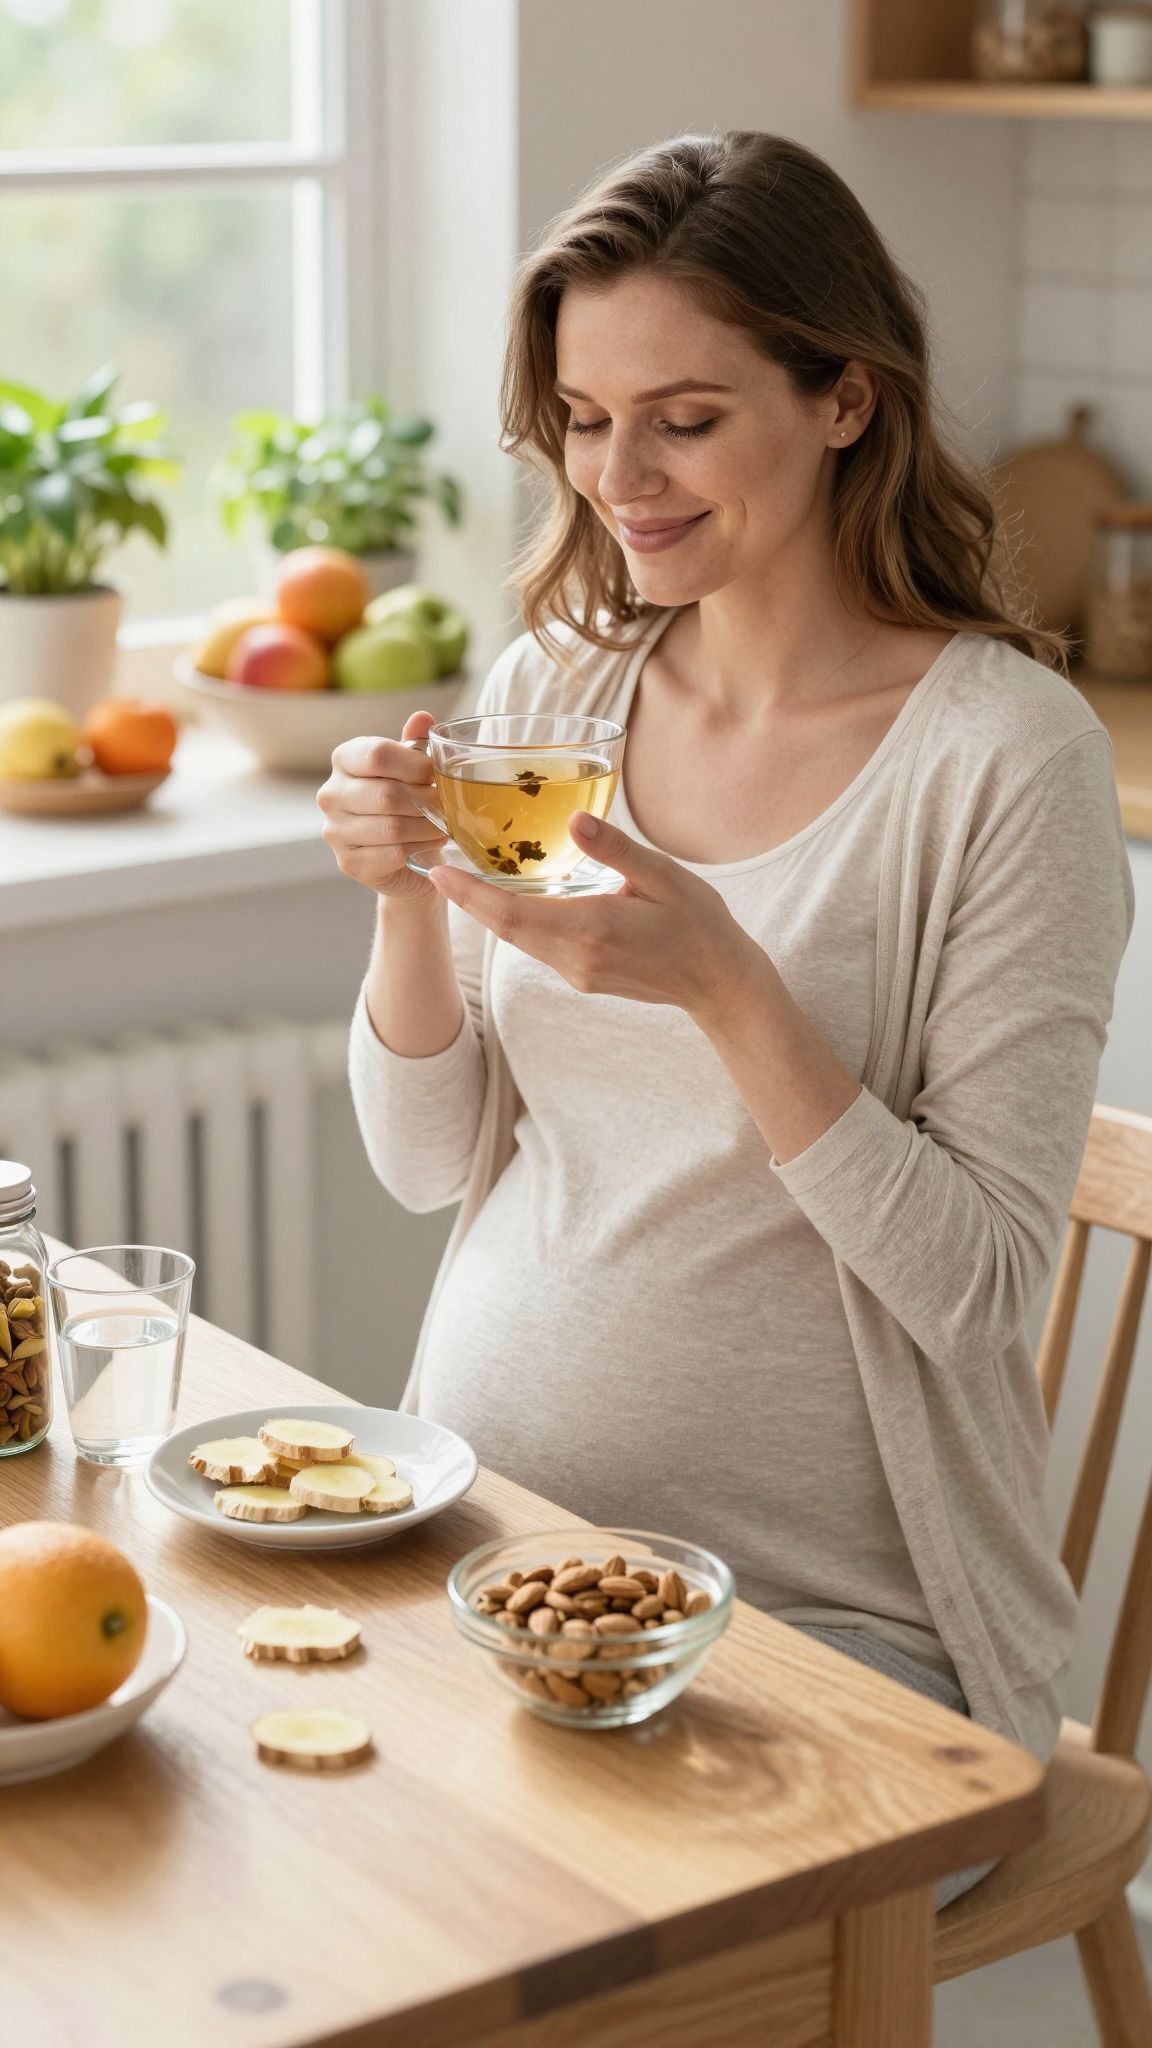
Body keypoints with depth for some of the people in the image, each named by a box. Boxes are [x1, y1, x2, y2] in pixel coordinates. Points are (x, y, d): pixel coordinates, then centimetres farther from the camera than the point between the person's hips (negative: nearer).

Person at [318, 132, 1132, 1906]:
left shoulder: (1008, 754, -12)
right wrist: (407, 896, -9)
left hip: (822, 1605, -4)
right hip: (486, 1519, 5)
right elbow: (432, 1159, 8)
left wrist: (724, 983, -25)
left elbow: (977, 1277, -14)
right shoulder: (549, 691, 5)